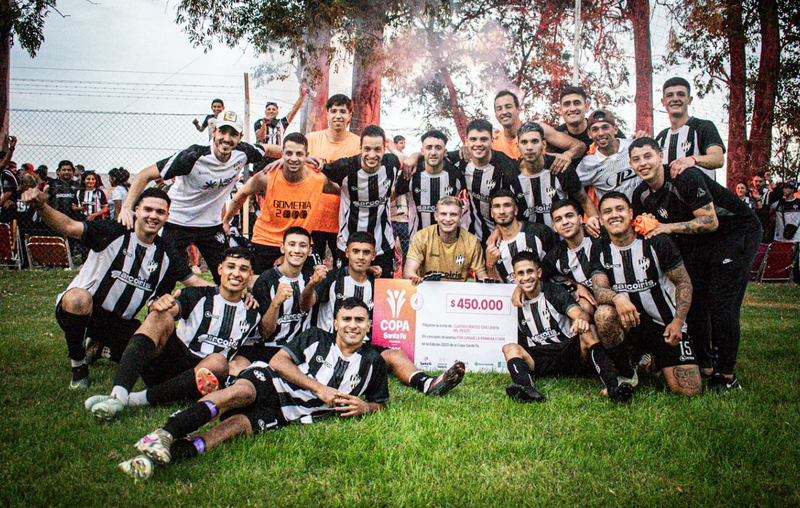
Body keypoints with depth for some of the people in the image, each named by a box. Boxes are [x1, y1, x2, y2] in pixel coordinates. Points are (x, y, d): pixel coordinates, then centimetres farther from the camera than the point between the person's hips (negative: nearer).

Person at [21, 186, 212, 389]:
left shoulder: (166, 254, 2)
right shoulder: (114, 233, -12)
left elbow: (195, 282, 7)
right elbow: (69, 227, -23)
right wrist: (41, 206, -41)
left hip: (120, 323, 5)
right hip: (80, 310, -5)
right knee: (79, 298, -38)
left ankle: (99, 349, 18)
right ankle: (78, 364, -12)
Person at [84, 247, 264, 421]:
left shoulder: (252, 313, 14)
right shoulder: (198, 295, 4)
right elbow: (174, 308, -14)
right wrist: (158, 304, -36)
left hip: (201, 376, 0)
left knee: (218, 362, -34)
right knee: (161, 316, -25)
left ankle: (138, 399, -37)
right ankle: (118, 395, -41)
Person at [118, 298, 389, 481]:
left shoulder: (372, 362, 15)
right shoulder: (316, 338, 11)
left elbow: (380, 402, 25)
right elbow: (278, 361, 1)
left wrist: (363, 407, 0)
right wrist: (318, 388, -7)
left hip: (293, 411, 0)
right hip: (270, 382, 1)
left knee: (240, 423, -31)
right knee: (242, 391, -37)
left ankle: (166, 454, -51)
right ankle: (165, 434, -51)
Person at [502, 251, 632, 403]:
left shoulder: (555, 292, 0)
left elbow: (579, 312, -20)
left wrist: (582, 319, -43)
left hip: (570, 351, -2)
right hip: (541, 359, 2)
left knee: (589, 331, -28)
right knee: (509, 348, -23)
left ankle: (613, 386, -47)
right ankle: (527, 388, -53)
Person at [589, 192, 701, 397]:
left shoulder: (657, 242, -10)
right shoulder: (600, 250, -3)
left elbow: (684, 282, -3)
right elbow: (599, 289, -12)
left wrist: (678, 321, -16)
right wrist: (617, 298, -37)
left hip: (666, 325, -1)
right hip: (630, 321, 1)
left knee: (690, 391, -10)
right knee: (603, 314, -34)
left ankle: (650, 356, 21)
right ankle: (625, 373, -8)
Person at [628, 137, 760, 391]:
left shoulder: (686, 178, -26)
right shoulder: (641, 194, -4)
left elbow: (710, 222, -26)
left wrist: (669, 227, -28)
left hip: (737, 231, -7)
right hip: (699, 243, 7)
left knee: (721, 302, -12)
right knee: (692, 299, 1)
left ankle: (727, 375, -1)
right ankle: (705, 366, 15)